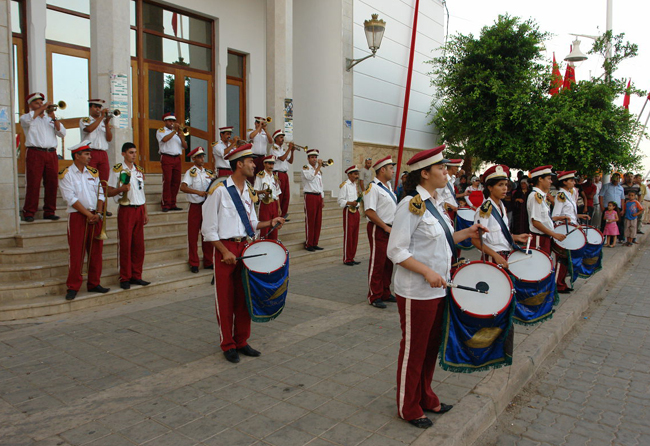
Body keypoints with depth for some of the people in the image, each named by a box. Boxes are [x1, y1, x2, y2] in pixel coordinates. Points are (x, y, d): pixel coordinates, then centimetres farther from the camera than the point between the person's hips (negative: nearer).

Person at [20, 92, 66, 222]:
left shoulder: (50, 119, 23)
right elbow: (27, 119, -14)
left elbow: (62, 133, 9)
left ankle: (49, 212, 7)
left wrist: (53, 117, -1)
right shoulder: (26, 118, 12)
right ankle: (28, 213, -5)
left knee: (52, 183, 0)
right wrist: (44, 107, -7)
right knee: (33, 183, -8)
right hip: (35, 153, -4)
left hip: (51, 154, 4)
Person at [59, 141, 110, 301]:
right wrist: (88, 214, -14)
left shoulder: (93, 172, 12)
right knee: (76, 253, -4)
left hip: (95, 216, 5)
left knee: (96, 252, 7)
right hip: (77, 216, -5)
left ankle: (94, 284, 17)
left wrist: (98, 213, -6)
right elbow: (71, 199, -10)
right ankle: (73, 287, 5)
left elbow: (100, 194, 9)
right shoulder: (66, 174, -3)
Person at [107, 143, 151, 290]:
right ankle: (125, 278, 7)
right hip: (126, 210, -5)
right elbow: (109, 192, -4)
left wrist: (145, 212, 16)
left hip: (139, 210, 5)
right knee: (125, 245, -2)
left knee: (139, 245, 5)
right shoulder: (117, 170, -2)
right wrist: (122, 188, -22)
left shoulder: (139, 170, 15)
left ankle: (136, 276, 14)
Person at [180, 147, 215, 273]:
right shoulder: (190, 172, -4)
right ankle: (194, 264, 10)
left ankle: (208, 262, 17)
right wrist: (198, 192, -28)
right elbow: (183, 187, -18)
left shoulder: (209, 172, 12)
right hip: (195, 207, -4)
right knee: (193, 235, 1)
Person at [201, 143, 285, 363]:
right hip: (225, 248, -6)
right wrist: (225, 252, -16)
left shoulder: (249, 191, 10)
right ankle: (228, 345, 20)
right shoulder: (219, 190, -11)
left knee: (244, 296, 12)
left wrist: (270, 223, 1)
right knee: (225, 299, 4)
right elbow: (208, 229, -10)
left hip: (244, 247, 7)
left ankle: (242, 342, 26)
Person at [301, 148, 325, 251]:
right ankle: (308, 244, 3)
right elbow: (311, 177, -23)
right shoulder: (305, 168, -3)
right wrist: (318, 167, -16)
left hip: (318, 196, 7)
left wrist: (322, 199, 17)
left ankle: (315, 243, 15)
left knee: (318, 221, 6)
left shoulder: (319, 170, 18)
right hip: (310, 196, -7)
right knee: (310, 221, -4)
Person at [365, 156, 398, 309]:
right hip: (378, 231, -9)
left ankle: (385, 294, 26)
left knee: (388, 263, 14)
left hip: (390, 230, 9)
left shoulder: (388, 186, 15)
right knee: (377, 264, -2)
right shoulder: (373, 187, -14)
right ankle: (374, 297, 8)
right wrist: (386, 227, -17)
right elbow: (369, 212, -21)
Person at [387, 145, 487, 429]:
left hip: (438, 288, 9)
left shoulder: (435, 203, 11)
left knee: (432, 346, 19)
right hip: (416, 292, -9)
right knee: (414, 349, 6)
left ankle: (425, 398, 38)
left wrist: (466, 233, 9)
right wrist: (427, 272, -26)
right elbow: (396, 250, -20)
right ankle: (408, 408, 25)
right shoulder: (411, 205, -17)